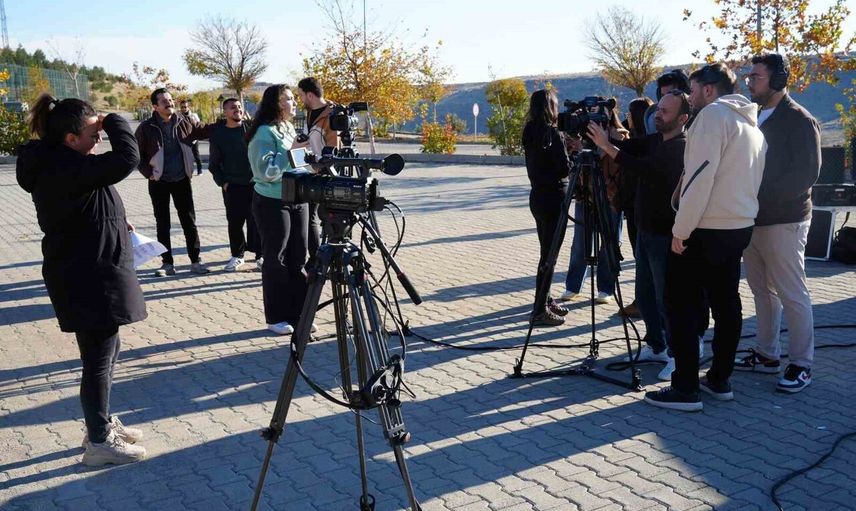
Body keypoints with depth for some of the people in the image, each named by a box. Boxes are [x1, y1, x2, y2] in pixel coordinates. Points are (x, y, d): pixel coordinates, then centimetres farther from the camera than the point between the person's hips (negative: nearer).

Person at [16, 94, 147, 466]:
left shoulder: (55, 162, 10)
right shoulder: (65, 167, -23)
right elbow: (127, 159, -31)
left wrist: (116, 222, 13)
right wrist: (115, 122, -14)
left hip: (88, 272, 11)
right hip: (87, 278, -11)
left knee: (107, 350, 21)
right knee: (98, 358, 0)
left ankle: (103, 423, 35)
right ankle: (98, 443, 14)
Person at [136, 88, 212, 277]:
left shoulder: (183, 122, -2)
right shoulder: (146, 127, -9)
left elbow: (202, 131, 13)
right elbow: (137, 154, -1)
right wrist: (148, 172, -11)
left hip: (182, 181, 2)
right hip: (159, 183, -2)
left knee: (189, 222, 5)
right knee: (162, 224, 7)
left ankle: (196, 261, 12)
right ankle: (167, 263, 16)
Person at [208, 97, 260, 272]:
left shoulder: (252, 128, 4)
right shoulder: (217, 133, 5)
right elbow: (213, 163, 11)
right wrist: (222, 182, 1)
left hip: (255, 183, -1)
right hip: (232, 186, 1)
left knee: (256, 221, -1)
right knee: (234, 222, 3)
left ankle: (260, 255, 10)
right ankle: (237, 255, 18)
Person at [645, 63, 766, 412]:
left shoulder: (713, 115, -11)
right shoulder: (752, 124, 17)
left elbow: (700, 176, -20)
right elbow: (749, 180, 19)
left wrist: (680, 230, -17)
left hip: (706, 229, -9)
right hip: (741, 227, 9)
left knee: (683, 306, -4)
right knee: (726, 304, 12)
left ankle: (685, 389, -2)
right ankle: (719, 380, 19)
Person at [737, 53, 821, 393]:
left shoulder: (799, 120, -8)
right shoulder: (755, 118, 15)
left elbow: (807, 173, -15)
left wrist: (764, 197, -19)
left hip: (783, 221, -7)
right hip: (752, 219, 7)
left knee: (792, 294, -2)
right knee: (762, 291, 12)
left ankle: (801, 364, 6)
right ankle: (767, 354, 23)